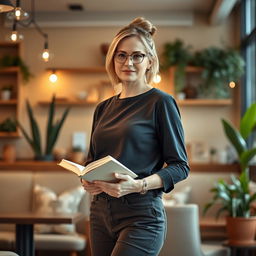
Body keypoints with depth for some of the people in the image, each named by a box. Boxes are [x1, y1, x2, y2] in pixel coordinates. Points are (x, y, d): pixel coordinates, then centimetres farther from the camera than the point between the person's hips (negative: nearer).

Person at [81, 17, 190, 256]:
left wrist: (139, 185, -21)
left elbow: (180, 166, -6)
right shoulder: (103, 108, 14)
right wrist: (87, 180, -1)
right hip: (101, 212, 6)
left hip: (141, 216, -6)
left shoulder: (160, 102, -4)